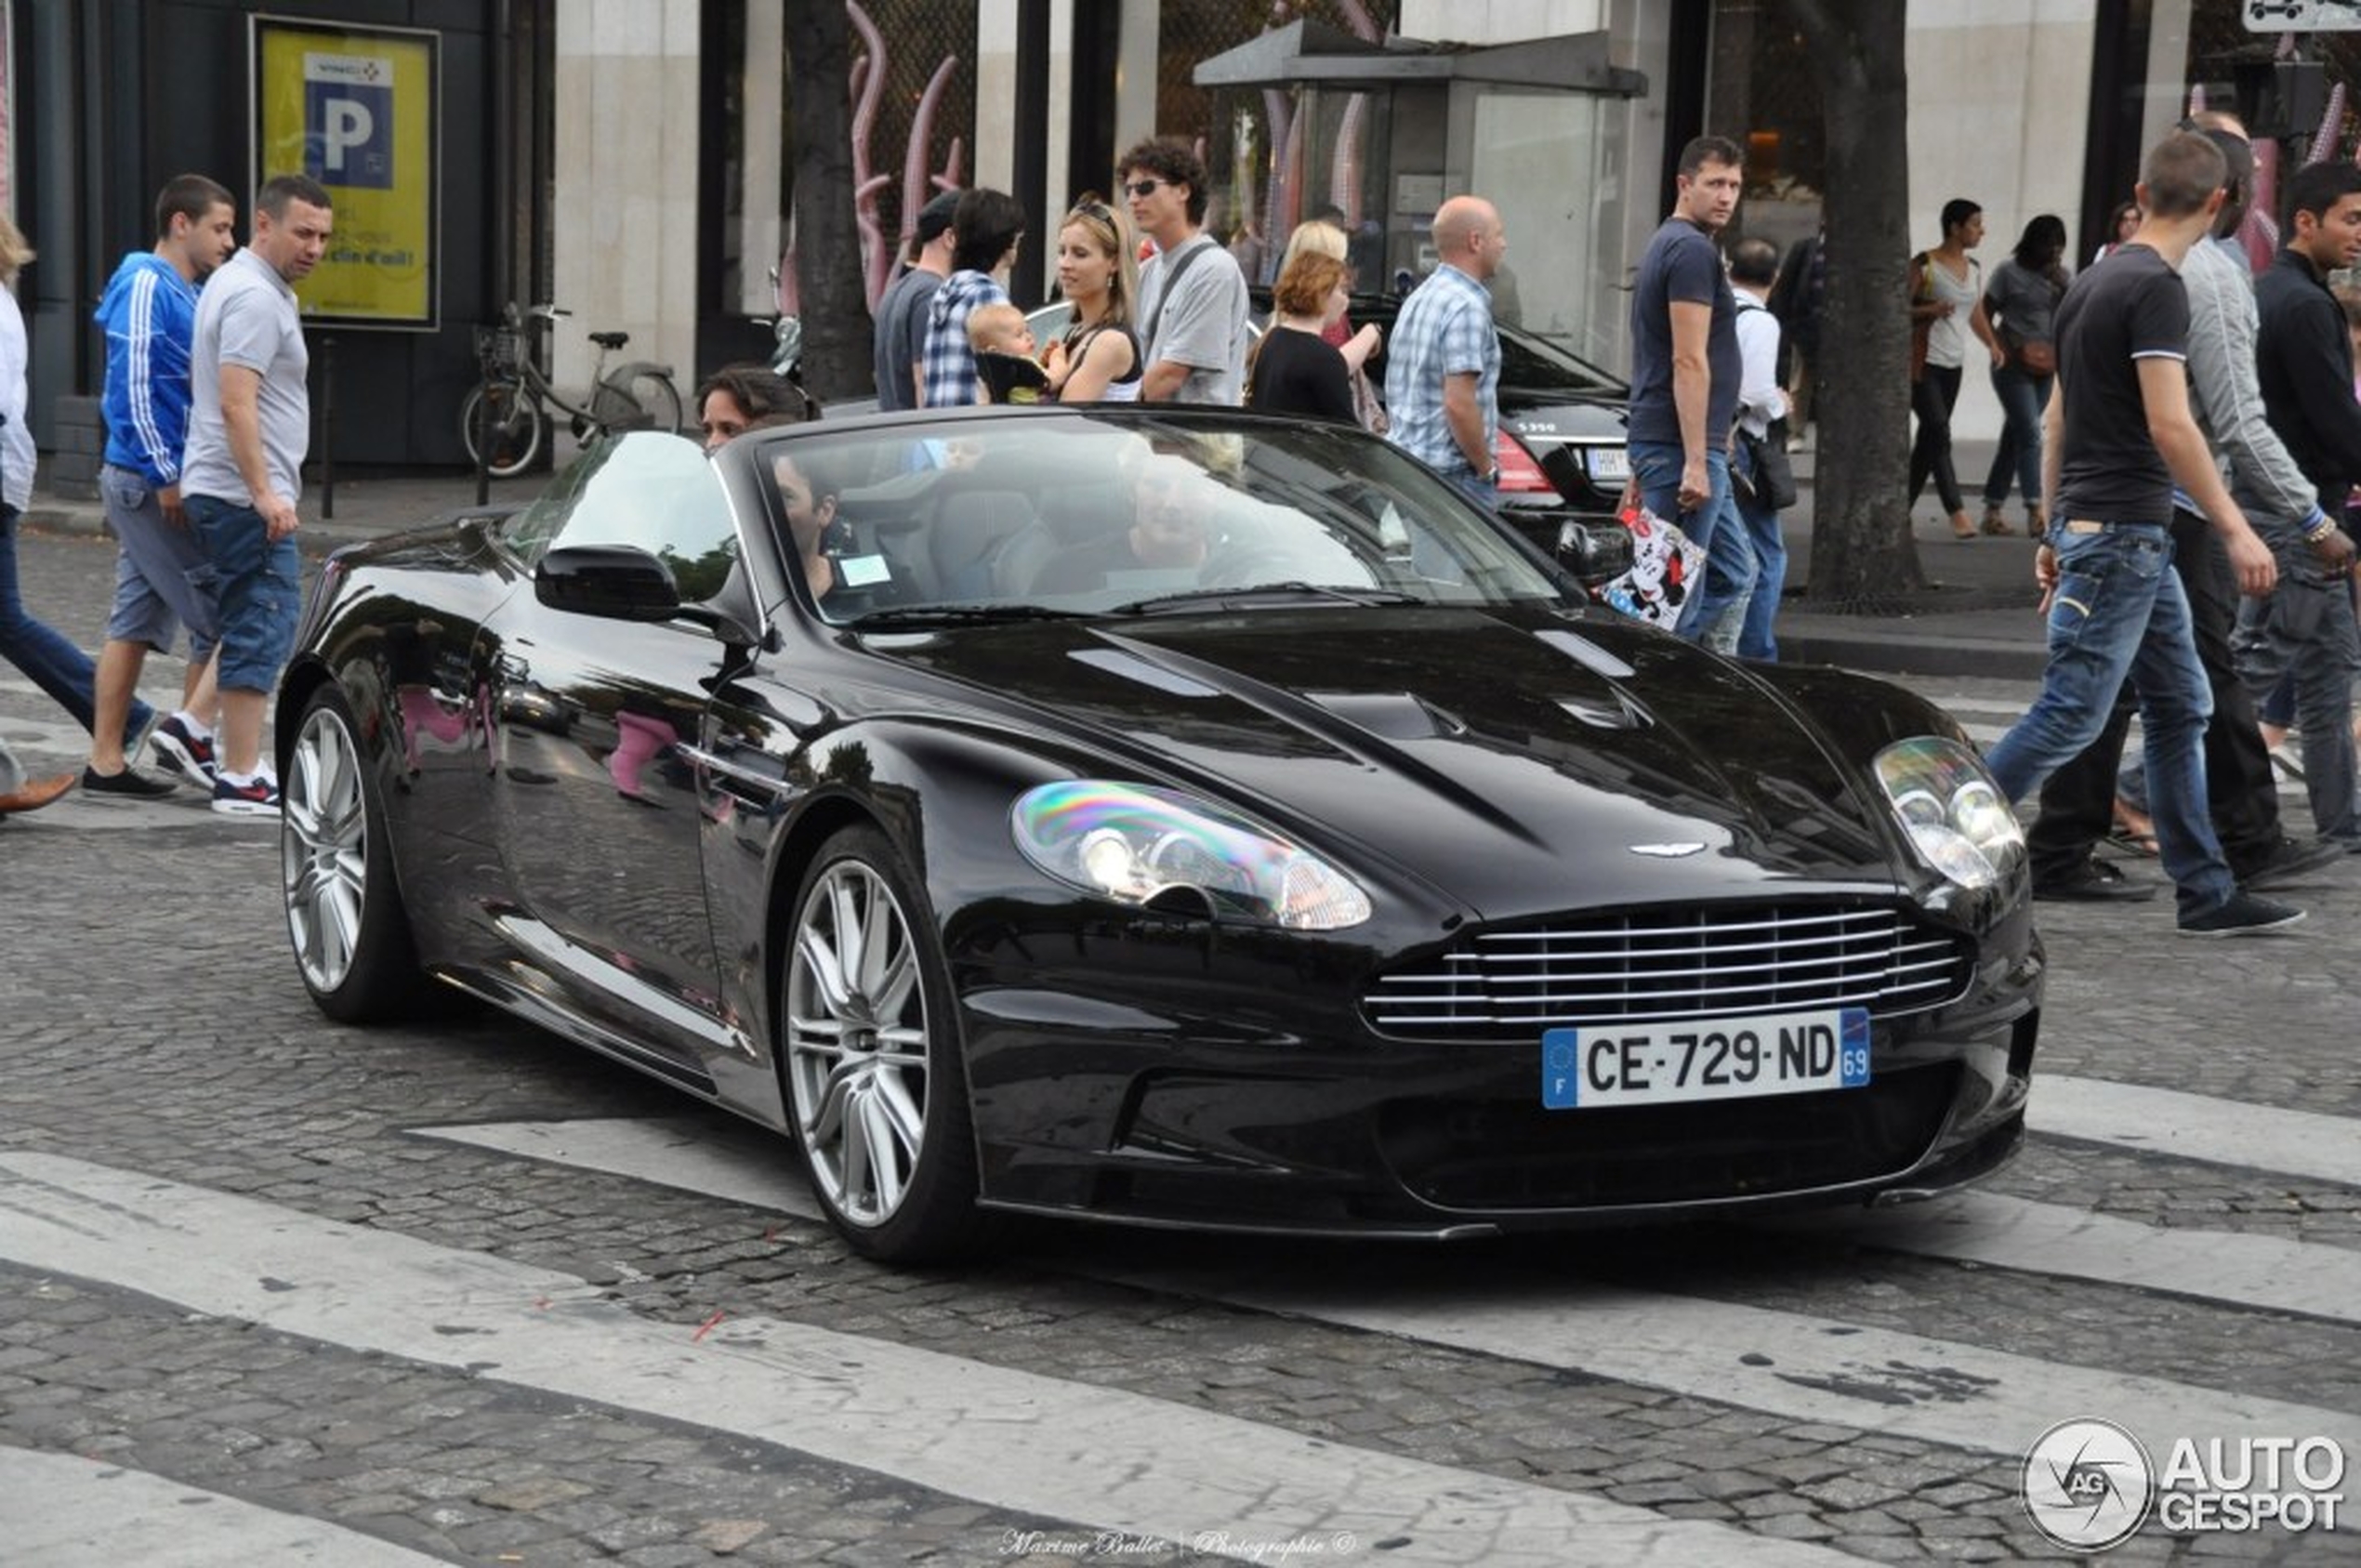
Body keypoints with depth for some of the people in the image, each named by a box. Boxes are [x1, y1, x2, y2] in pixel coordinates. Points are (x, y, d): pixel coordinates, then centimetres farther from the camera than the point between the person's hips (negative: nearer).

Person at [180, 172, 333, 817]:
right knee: (264, 628, -11)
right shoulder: (256, 297, -16)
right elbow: (236, 404, -24)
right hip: (246, 496, -11)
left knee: (249, 627, 15)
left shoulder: (235, 283, 18)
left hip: (221, 492, 11)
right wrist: (264, 492, -26)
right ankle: (241, 780, -11)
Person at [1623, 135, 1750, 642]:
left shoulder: (1665, 247, 21)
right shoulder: (1694, 250, -12)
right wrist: (1695, 462, -22)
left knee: (1736, 572, 17)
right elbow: (1688, 362, -19)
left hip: (1656, 444, 10)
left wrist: (1641, 468, 25)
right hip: (1681, 447, -10)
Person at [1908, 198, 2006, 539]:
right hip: (1922, 360, -7)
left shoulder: (1974, 269, 12)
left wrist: (1992, 344, 4)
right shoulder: (1924, 265, -8)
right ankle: (1957, 512, -21)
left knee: (1929, 437, 7)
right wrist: (1930, 310, -25)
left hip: (1953, 362, 7)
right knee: (1938, 431, -16)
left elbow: (1976, 314, 20)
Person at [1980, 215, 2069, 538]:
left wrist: (2061, 287, -8)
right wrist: (2009, 350, -13)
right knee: (2030, 434, -15)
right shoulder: (2009, 272, -5)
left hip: (2045, 368, 6)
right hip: (2014, 366, -6)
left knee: (2015, 436, 10)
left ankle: (1993, 508, 16)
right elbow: (1985, 317, -4)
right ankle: (2034, 511, -19)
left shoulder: (2061, 274, 11)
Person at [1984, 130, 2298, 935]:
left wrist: (2055, 531, 21)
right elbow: (2168, 425, -20)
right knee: (2071, 713, -7)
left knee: (2179, 706, 12)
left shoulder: (2091, 283, 13)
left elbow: (2057, 418, 17)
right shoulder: (2157, 287, -14)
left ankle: (2206, 891, 15)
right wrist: (2236, 531, -18)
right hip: (2122, 533, -10)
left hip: (2102, 529, 10)